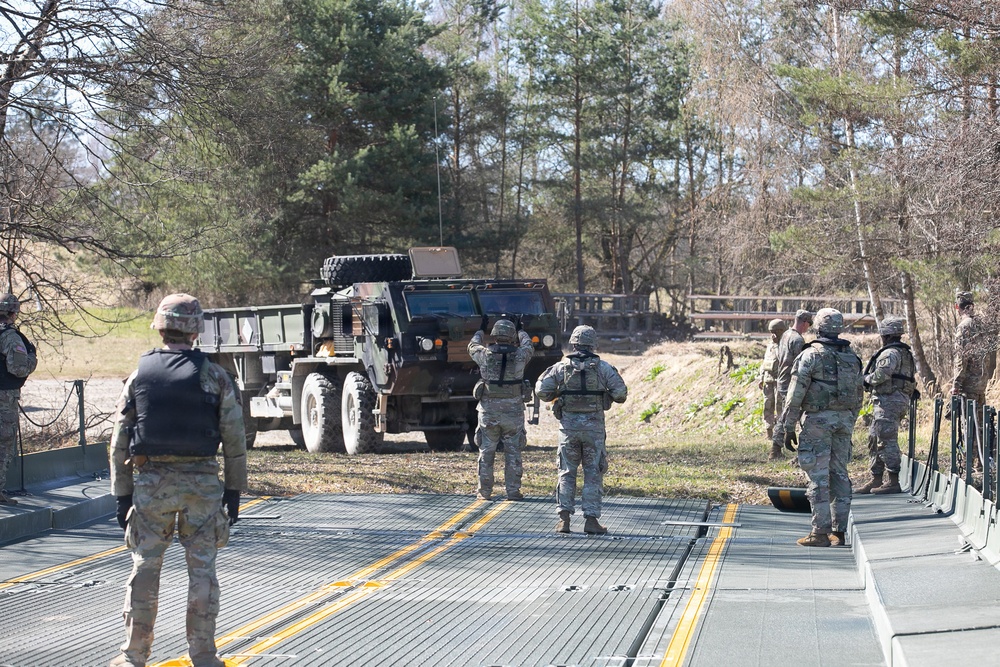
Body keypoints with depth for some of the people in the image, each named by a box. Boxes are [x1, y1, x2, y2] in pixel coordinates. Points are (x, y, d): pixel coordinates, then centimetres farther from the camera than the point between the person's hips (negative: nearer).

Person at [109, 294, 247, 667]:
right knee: (202, 570, 6)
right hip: (201, 482, -1)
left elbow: (120, 443, 3)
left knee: (145, 567, 9)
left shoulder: (139, 376, 1)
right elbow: (235, 441, -2)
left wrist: (122, 495, 9)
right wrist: (234, 491, 7)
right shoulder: (215, 378, -3)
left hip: (150, 482, 1)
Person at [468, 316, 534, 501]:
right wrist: (520, 330, 36)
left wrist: (481, 330, 34)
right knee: (513, 453, 7)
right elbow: (528, 345, 18)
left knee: (486, 452, 9)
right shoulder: (520, 356, -6)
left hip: (488, 410, 0)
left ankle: (484, 491, 12)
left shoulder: (485, 355, -6)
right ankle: (513, 491, 7)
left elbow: (472, 346, 17)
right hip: (513, 411, 0)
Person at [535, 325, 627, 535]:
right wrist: (608, 395, 16)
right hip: (594, 425, -1)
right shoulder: (603, 367, -2)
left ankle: (564, 518, 4)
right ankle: (591, 519, 1)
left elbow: (541, 390, -4)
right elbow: (621, 393, -5)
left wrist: (557, 396, 16)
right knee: (593, 474, 6)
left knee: (567, 472, 10)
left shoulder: (561, 367, 0)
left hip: (568, 426, 1)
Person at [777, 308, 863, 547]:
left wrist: (788, 428, -3)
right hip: (844, 419, 6)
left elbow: (796, 394, -9)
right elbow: (858, 395, 15)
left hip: (818, 420, -5)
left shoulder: (811, 355, -8)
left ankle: (820, 532, -4)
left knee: (818, 476, -3)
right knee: (839, 474, 10)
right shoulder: (852, 357, 10)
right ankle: (839, 532, 10)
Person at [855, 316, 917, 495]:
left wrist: (866, 379, -3)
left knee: (887, 440, -9)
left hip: (889, 400, -11)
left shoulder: (890, 353, -14)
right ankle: (876, 480, 18)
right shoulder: (905, 353, 18)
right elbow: (911, 377, 19)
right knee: (876, 440, 15)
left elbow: (881, 375, -23)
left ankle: (893, 482, -9)